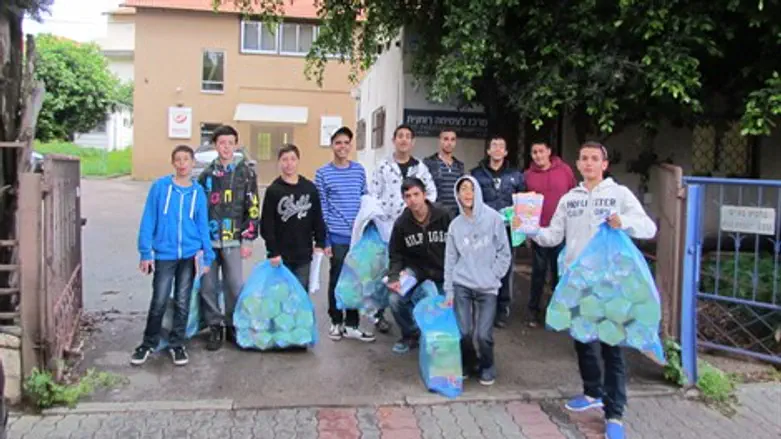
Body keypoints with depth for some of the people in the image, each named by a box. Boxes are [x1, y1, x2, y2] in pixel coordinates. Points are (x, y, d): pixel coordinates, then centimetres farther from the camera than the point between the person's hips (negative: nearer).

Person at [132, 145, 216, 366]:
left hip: (189, 256, 2)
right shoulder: (159, 187, -4)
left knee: (182, 303, 10)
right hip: (164, 255, -2)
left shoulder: (198, 192, 3)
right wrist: (146, 253, -7)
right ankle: (149, 344, 21)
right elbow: (148, 220, -3)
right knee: (159, 302, 2)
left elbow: (202, 226, 6)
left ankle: (176, 344, 24)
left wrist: (208, 257, 3)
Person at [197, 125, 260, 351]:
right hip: (208, 238, 3)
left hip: (233, 240, -2)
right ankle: (215, 327, 18)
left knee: (235, 286, 1)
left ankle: (233, 326, 18)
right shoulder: (207, 174, 10)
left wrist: (248, 239, -4)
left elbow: (253, 208, 0)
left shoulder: (246, 173, 2)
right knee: (208, 286, 4)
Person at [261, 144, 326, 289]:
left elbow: (318, 219, 8)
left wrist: (320, 243, 2)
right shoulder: (273, 190, -5)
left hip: (304, 256, 2)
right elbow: (267, 224, -7)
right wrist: (273, 252, -11)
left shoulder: (310, 188, 3)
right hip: (281, 256, -2)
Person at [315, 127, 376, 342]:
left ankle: (352, 325, 18)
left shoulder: (359, 170, 8)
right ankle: (336, 322, 22)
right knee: (337, 279, 7)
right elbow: (321, 209, -4)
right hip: (337, 236, -3)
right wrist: (324, 239, -7)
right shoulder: (323, 173, -2)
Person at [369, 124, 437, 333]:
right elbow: (373, 196, -1)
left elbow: (432, 191, 13)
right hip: (386, 225, -2)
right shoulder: (383, 166, 0)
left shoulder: (420, 167, 7)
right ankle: (379, 314, 14)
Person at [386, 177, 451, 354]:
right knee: (395, 300, -19)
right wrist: (394, 277, -17)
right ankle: (411, 334, 8)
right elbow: (396, 255, -1)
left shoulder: (444, 217, -15)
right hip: (416, 271, 1)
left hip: (443, 274, 0)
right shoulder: (401, 223, -9)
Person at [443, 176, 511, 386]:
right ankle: (468, 364, 25)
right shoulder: (455, 225, 5)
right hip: (461, 286, 2)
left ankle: (487, 367, 20)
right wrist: (448, 291, 4)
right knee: (464, 332, -3)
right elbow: (450, 259, 7)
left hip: (488, 288, -2)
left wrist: (492, 276, -6)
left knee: (483, 334, -8)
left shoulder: (493, 218, -3)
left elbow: (504, 253, 0)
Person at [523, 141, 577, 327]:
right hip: (539, 231, -1)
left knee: (560, 269, 11)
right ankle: (533, 310, 14)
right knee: (539, 271, 4)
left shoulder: (564, 170, 0)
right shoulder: (528, 175, 0)